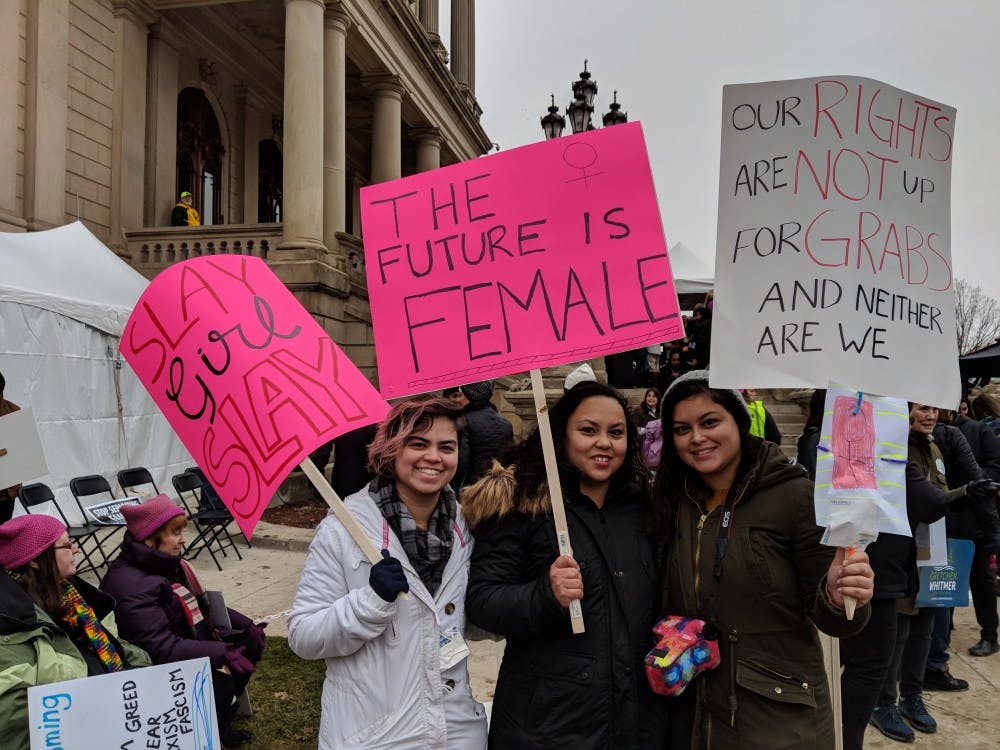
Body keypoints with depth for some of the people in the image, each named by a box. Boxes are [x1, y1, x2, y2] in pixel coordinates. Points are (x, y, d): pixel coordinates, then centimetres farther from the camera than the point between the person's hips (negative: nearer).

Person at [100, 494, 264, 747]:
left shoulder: (168, 563, 1)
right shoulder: (131, 585, -28)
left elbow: (202, 605, 14)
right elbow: (162, 649, -32)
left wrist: (245, 623, 5)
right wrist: (221, 653, -34)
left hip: (191, 647, 10)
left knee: (250, 643, 4)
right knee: (220, 684, -28)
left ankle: (218, 723, 18)